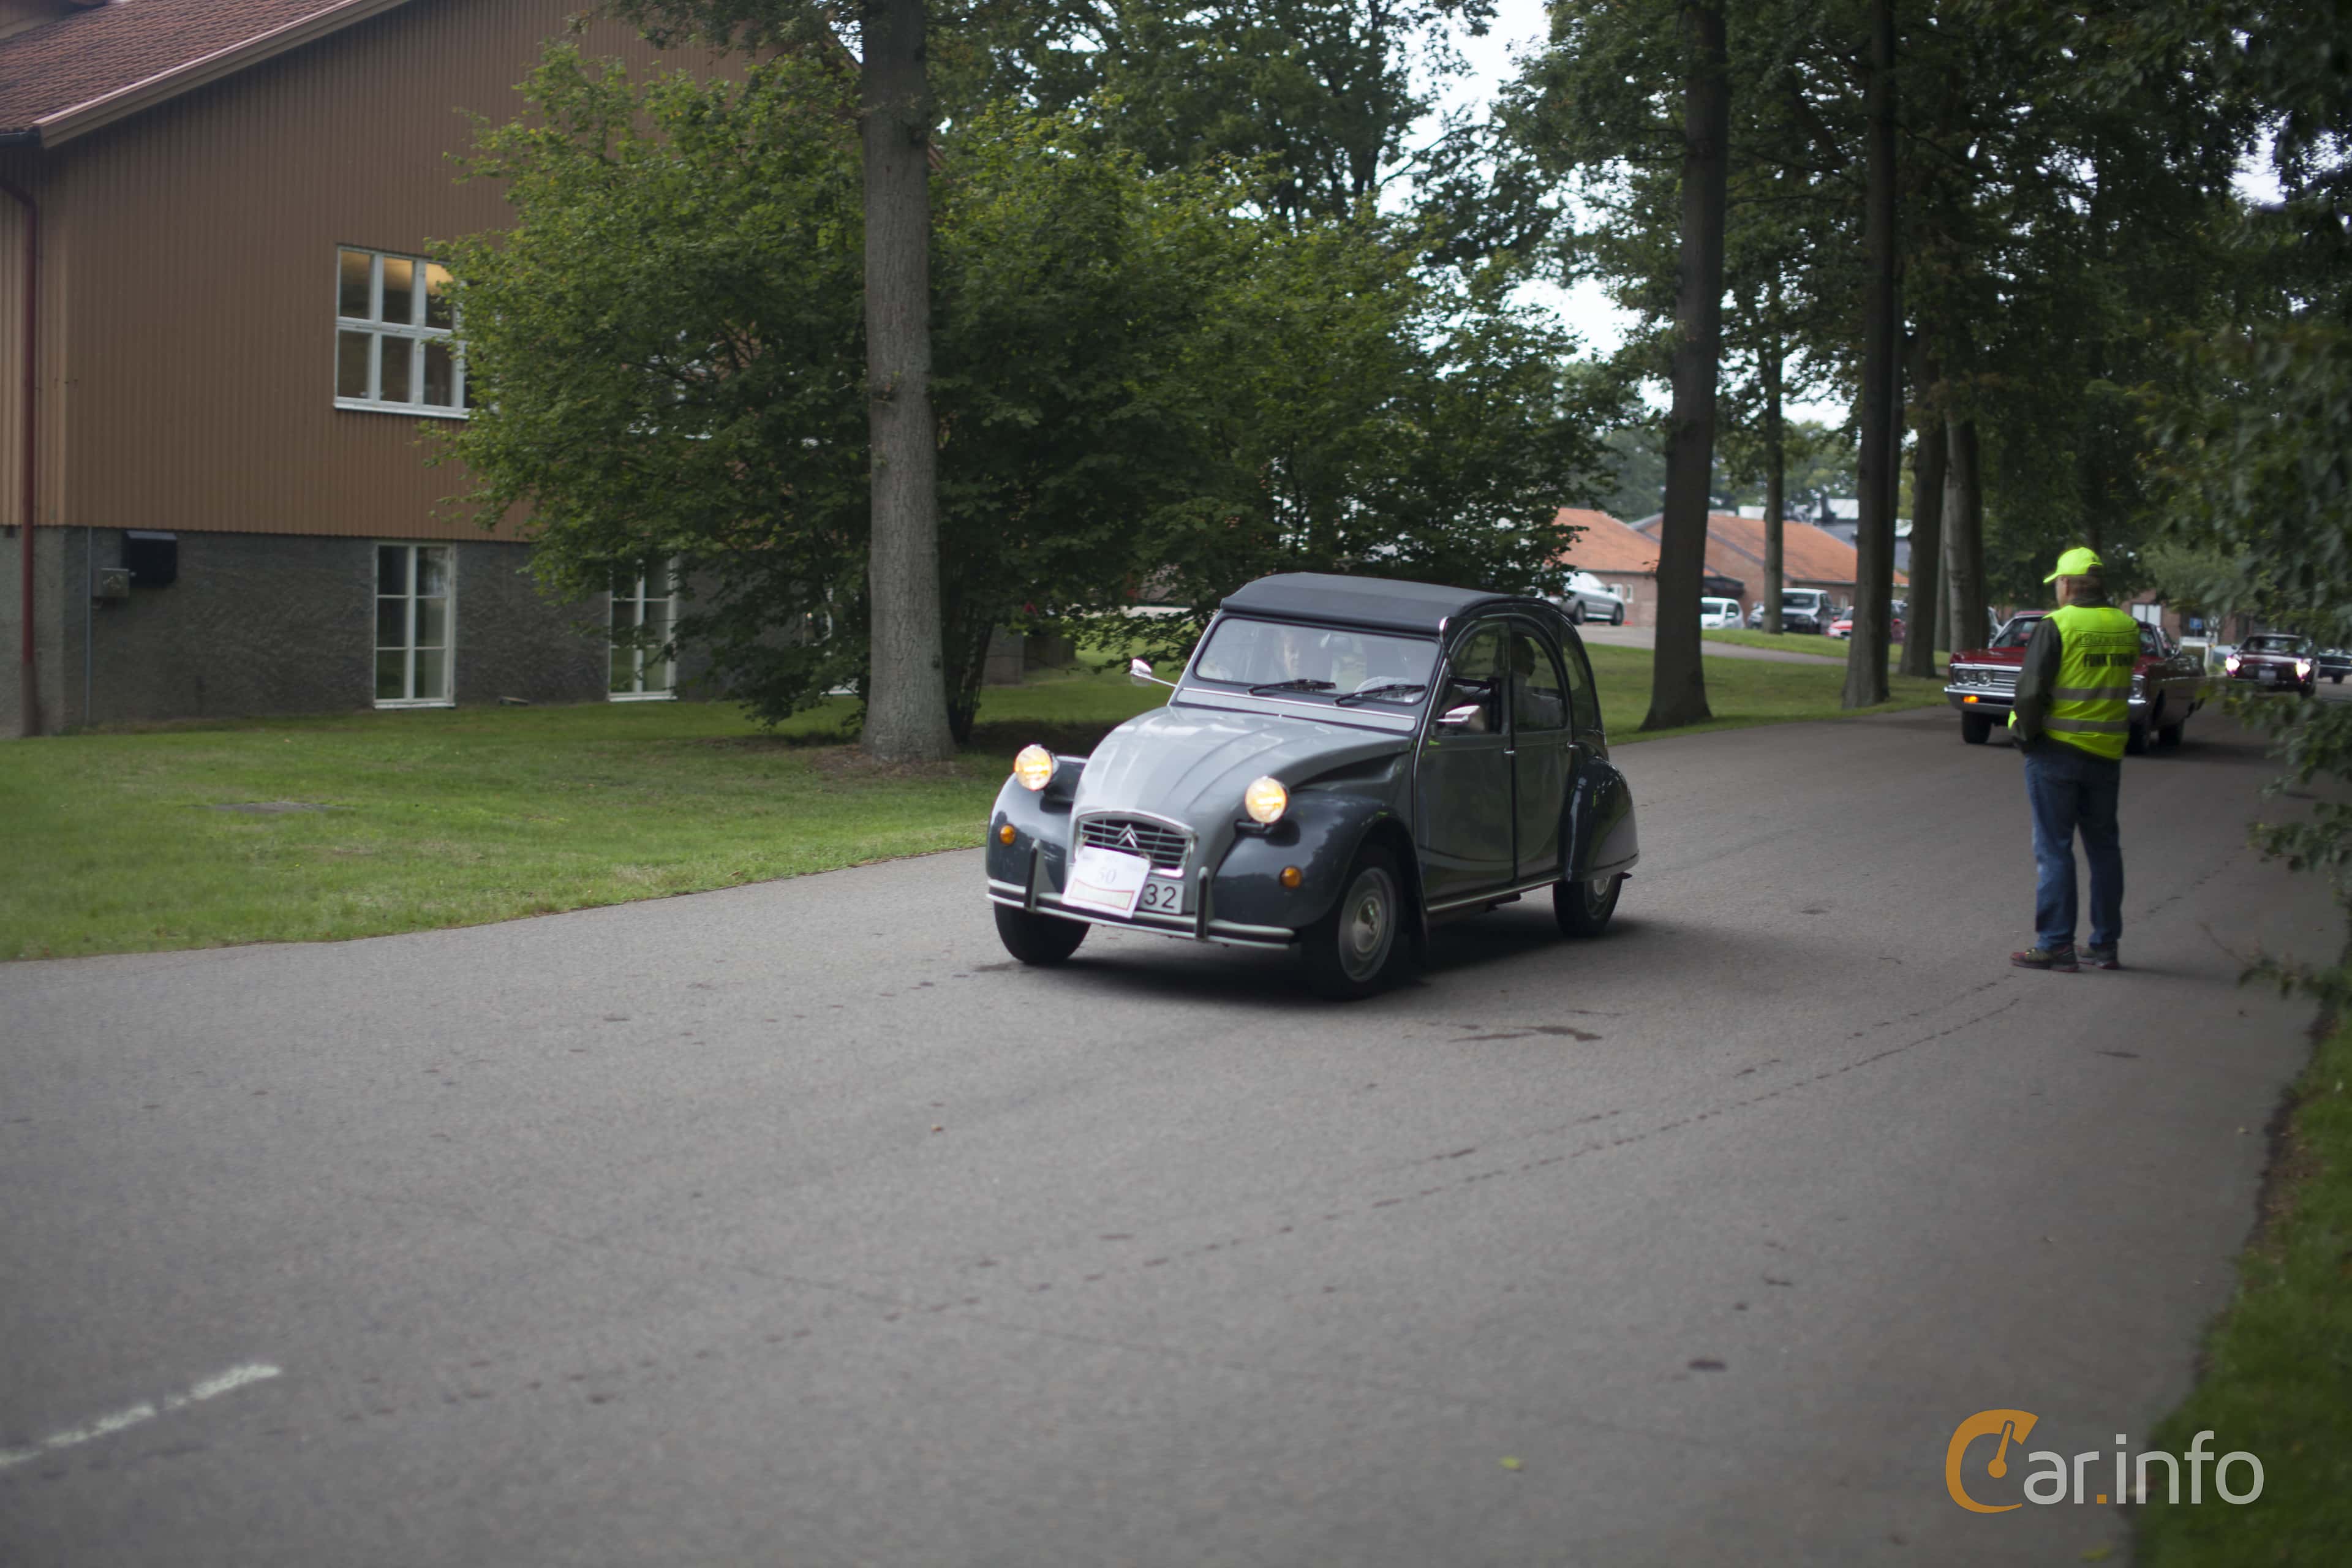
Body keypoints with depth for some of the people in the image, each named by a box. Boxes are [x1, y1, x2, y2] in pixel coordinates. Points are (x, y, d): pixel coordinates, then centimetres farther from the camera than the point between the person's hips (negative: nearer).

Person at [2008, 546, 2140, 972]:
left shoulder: (2057, 626, -13)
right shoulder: (2127, 628, 6)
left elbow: (2032, 689, -16)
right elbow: (2124, 688, 12)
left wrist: (2025, 734, -1)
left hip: (2057, 750, -5)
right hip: (2107, 754, 6)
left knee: (2054, 849, 0)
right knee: (2104, 847, 14)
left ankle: (2056, 945, 0)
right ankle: (2106, 945, 18)